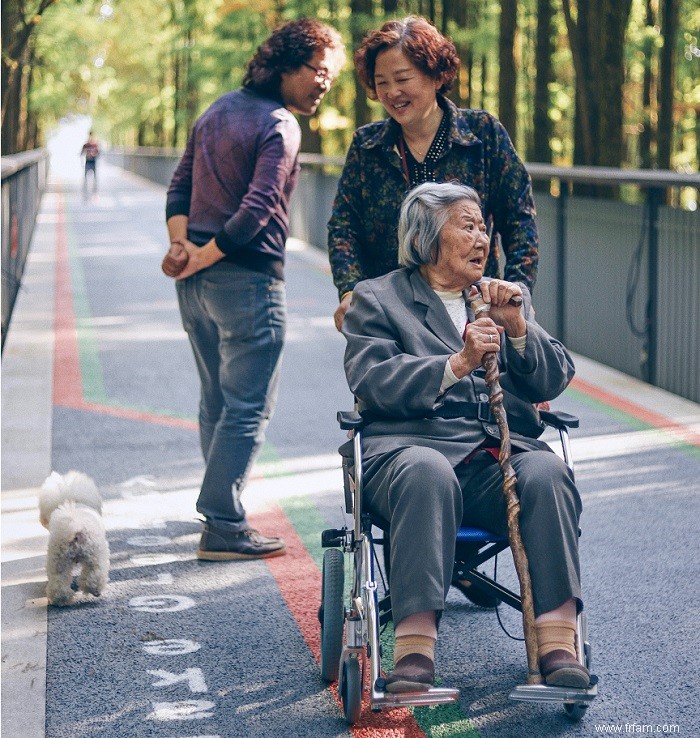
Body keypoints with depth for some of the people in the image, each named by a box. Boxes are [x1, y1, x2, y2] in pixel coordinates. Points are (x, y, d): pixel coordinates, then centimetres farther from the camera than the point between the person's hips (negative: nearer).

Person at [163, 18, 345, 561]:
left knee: (217, 401, 18)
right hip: (247, 278, -9)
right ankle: (224, 528, -5)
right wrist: (202, 257, -13)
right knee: (248, 408, -4)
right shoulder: (280, 126, -12)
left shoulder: (220, 110, 16)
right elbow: (257, 210, -21)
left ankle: (221, 508, 27)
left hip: (198, 282, 9)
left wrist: (181, 244, 0)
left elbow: (181, 185, 14)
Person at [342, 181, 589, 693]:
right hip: (410, 445, -3)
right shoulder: (376, 299, 14)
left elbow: (552, 382, 16)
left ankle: (557, 641, -34)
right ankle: (415, 647, -42)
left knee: (547, 471, -31)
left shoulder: (509, 298, 26)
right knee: (427, 474, -39)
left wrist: (516, 326, -1)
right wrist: (456, 365, -15)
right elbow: (372, 382, -3)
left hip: (498, 450, 3)